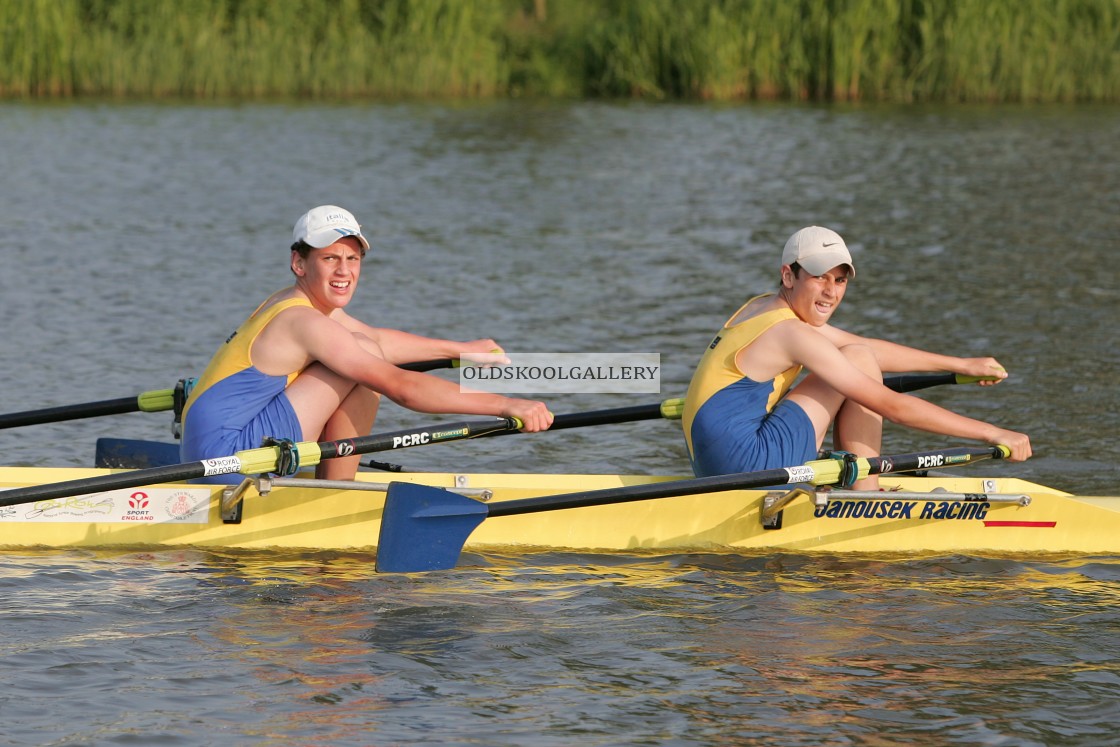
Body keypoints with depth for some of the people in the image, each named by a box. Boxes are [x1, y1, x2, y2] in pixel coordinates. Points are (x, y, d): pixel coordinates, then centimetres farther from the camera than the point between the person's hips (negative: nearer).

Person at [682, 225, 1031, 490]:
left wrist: (960, 365, 27)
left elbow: (870, 348, 24)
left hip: (716, 465, 10)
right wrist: (990, 433, -14)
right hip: (745, 465, -10)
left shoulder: (768, 307, 13)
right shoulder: (790, 334, -16)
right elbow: (893, 406, -18)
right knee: (859, 361, -6)